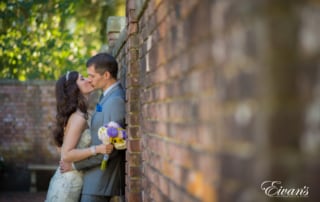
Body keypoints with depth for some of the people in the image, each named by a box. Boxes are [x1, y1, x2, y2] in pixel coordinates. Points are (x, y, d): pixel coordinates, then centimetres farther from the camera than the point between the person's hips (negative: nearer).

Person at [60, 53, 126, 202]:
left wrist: (74, 164, -14)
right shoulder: (109, 97, 14)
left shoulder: (115, 100, -17)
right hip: (96, 180, 9)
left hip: (100, 183, -9)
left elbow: (109, 148, -21)